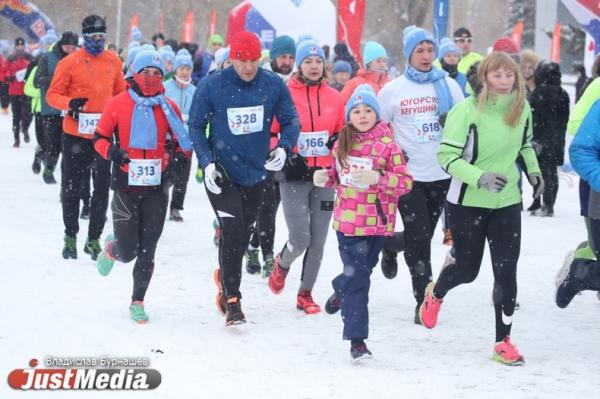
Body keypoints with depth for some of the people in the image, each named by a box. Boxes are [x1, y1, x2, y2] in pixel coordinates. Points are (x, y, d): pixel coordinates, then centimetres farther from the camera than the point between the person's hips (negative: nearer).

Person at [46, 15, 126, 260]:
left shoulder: (113, 61, 5)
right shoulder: (70, 63, -6)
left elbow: (120, 92, 17)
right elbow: (52, 95, -5)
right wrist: (69, 103, -23)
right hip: (75, 135, -3)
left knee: (102, 188, 3)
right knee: (71, 187, 6)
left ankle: (94, 238, 14)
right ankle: (70, 237, 20)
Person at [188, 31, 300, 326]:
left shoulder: (274, 85, -8)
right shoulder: (211, 86, -13)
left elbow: (291, 120, 1)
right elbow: (195, 125, -4)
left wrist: (284, 147, -19)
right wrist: (207, 161, -16)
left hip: (256, 174, 4)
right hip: (222, 174, -3)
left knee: (242, 236, 18)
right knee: (232, 232, -16)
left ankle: (225, 276, 46)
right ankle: (232, 302, -9)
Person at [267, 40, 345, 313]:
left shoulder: (334, 97, 7)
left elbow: (341, 134, 18)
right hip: (294, 175, -3)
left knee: (318, 241, 4)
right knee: (300, 238, -10)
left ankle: (305, 294, 18)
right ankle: (282, 263, 24)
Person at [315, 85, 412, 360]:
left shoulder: (387, 144, -7)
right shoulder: (342, 143, 6)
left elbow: (406, 182, -11)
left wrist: (376, 178, -25)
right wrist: (325, 177, 1)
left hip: (377, 223, -1)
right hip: (347, 221, 1)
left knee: (361, 272, 13)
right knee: (357, 278, -4)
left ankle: (341, 291, 47)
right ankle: (356, 339, 0)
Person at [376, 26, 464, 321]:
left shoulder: (448, 85, 5)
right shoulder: (392, 90, 0)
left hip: (441, 174, 3)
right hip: (408, 174, -3)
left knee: (422, 237, 12)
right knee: (419, 241, -7)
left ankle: (390, 245, 44)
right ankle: (424, 301, 3)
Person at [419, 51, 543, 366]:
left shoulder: (521, 107, -2)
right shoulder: (467, 110, -19)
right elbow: (447, 155, -19)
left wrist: (532, 170, 4)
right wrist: (479, 177, -32)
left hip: (507, 201, 4)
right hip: (468, 201, -4)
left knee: (506, 271, -3)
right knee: (467, 269, 10)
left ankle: (503, 341, 8)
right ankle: (435, 294, 45)